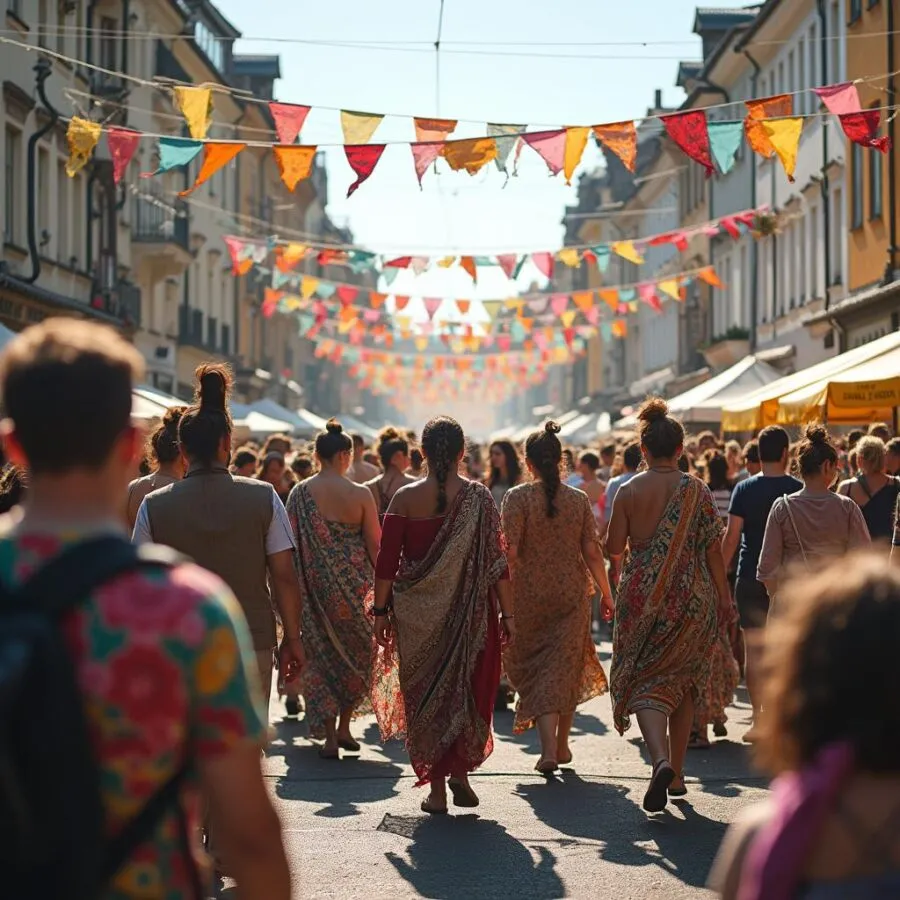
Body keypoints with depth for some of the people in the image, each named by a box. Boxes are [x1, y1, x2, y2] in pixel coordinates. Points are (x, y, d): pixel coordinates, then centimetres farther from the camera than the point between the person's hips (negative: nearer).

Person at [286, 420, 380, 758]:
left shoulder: (300, 493, -3)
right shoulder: (360, 494, -7)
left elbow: (292, 542, 0)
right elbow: (375, 545, -4)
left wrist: (300, 587, 9)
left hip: (315, 585, 1)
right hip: (352, 584, -1)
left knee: (323, 654, 10)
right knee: (355, 653, 17)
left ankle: (329, 736, 9)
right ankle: (344, 727, 17)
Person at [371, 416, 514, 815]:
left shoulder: (406, 498, -4)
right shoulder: (478, 497, -4)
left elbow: (387, 561, -4)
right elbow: (496, 561, -5)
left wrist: (381, 609, 4)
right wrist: (507, 613, 0)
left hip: (417, 613, 0)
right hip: (469, 612, 0)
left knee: (424, 694, 9)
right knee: (469, 691, 15)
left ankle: (436, 788, 10)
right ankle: (460, 769, 3)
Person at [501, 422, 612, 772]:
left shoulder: (518, 497, -9)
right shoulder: (578, 499, 0)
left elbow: (509, 551, -16)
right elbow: (592, 552, -1)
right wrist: (606, 594, 9)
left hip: (529, 596, -2)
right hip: (572, 595, 2)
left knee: (534, 671, 7)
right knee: (565, 670, 12)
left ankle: (548, 748, -7)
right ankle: (562, 746, 23)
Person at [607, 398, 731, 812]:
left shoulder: (629, 491, -5)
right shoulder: (697, 490, -4)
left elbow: (613, 547, -2)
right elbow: (713, 549, -3)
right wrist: (723, 593, 7)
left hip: (642, 596, -1)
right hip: (692, 598, 1)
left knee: (643, 681, 3)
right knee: (683, 682, 16)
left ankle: (661, 759, -23)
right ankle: (677, 773, 20)